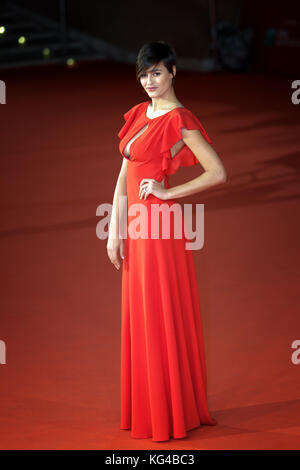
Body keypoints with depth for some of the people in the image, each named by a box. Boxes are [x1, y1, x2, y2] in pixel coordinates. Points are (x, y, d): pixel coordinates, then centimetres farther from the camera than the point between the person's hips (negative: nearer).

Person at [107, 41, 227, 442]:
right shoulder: (138, 114, 13)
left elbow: (218, 173, -17)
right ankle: (144, 409, 22)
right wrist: (115, 231, 7)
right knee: (138, 318, 12)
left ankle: (175, 413, 10)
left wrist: (168, 192, -13)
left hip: (160, 227, -8)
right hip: (135, 226, 8)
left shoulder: (180, 120, -10)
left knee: (164, 317, -1)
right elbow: (124, 177, 12)